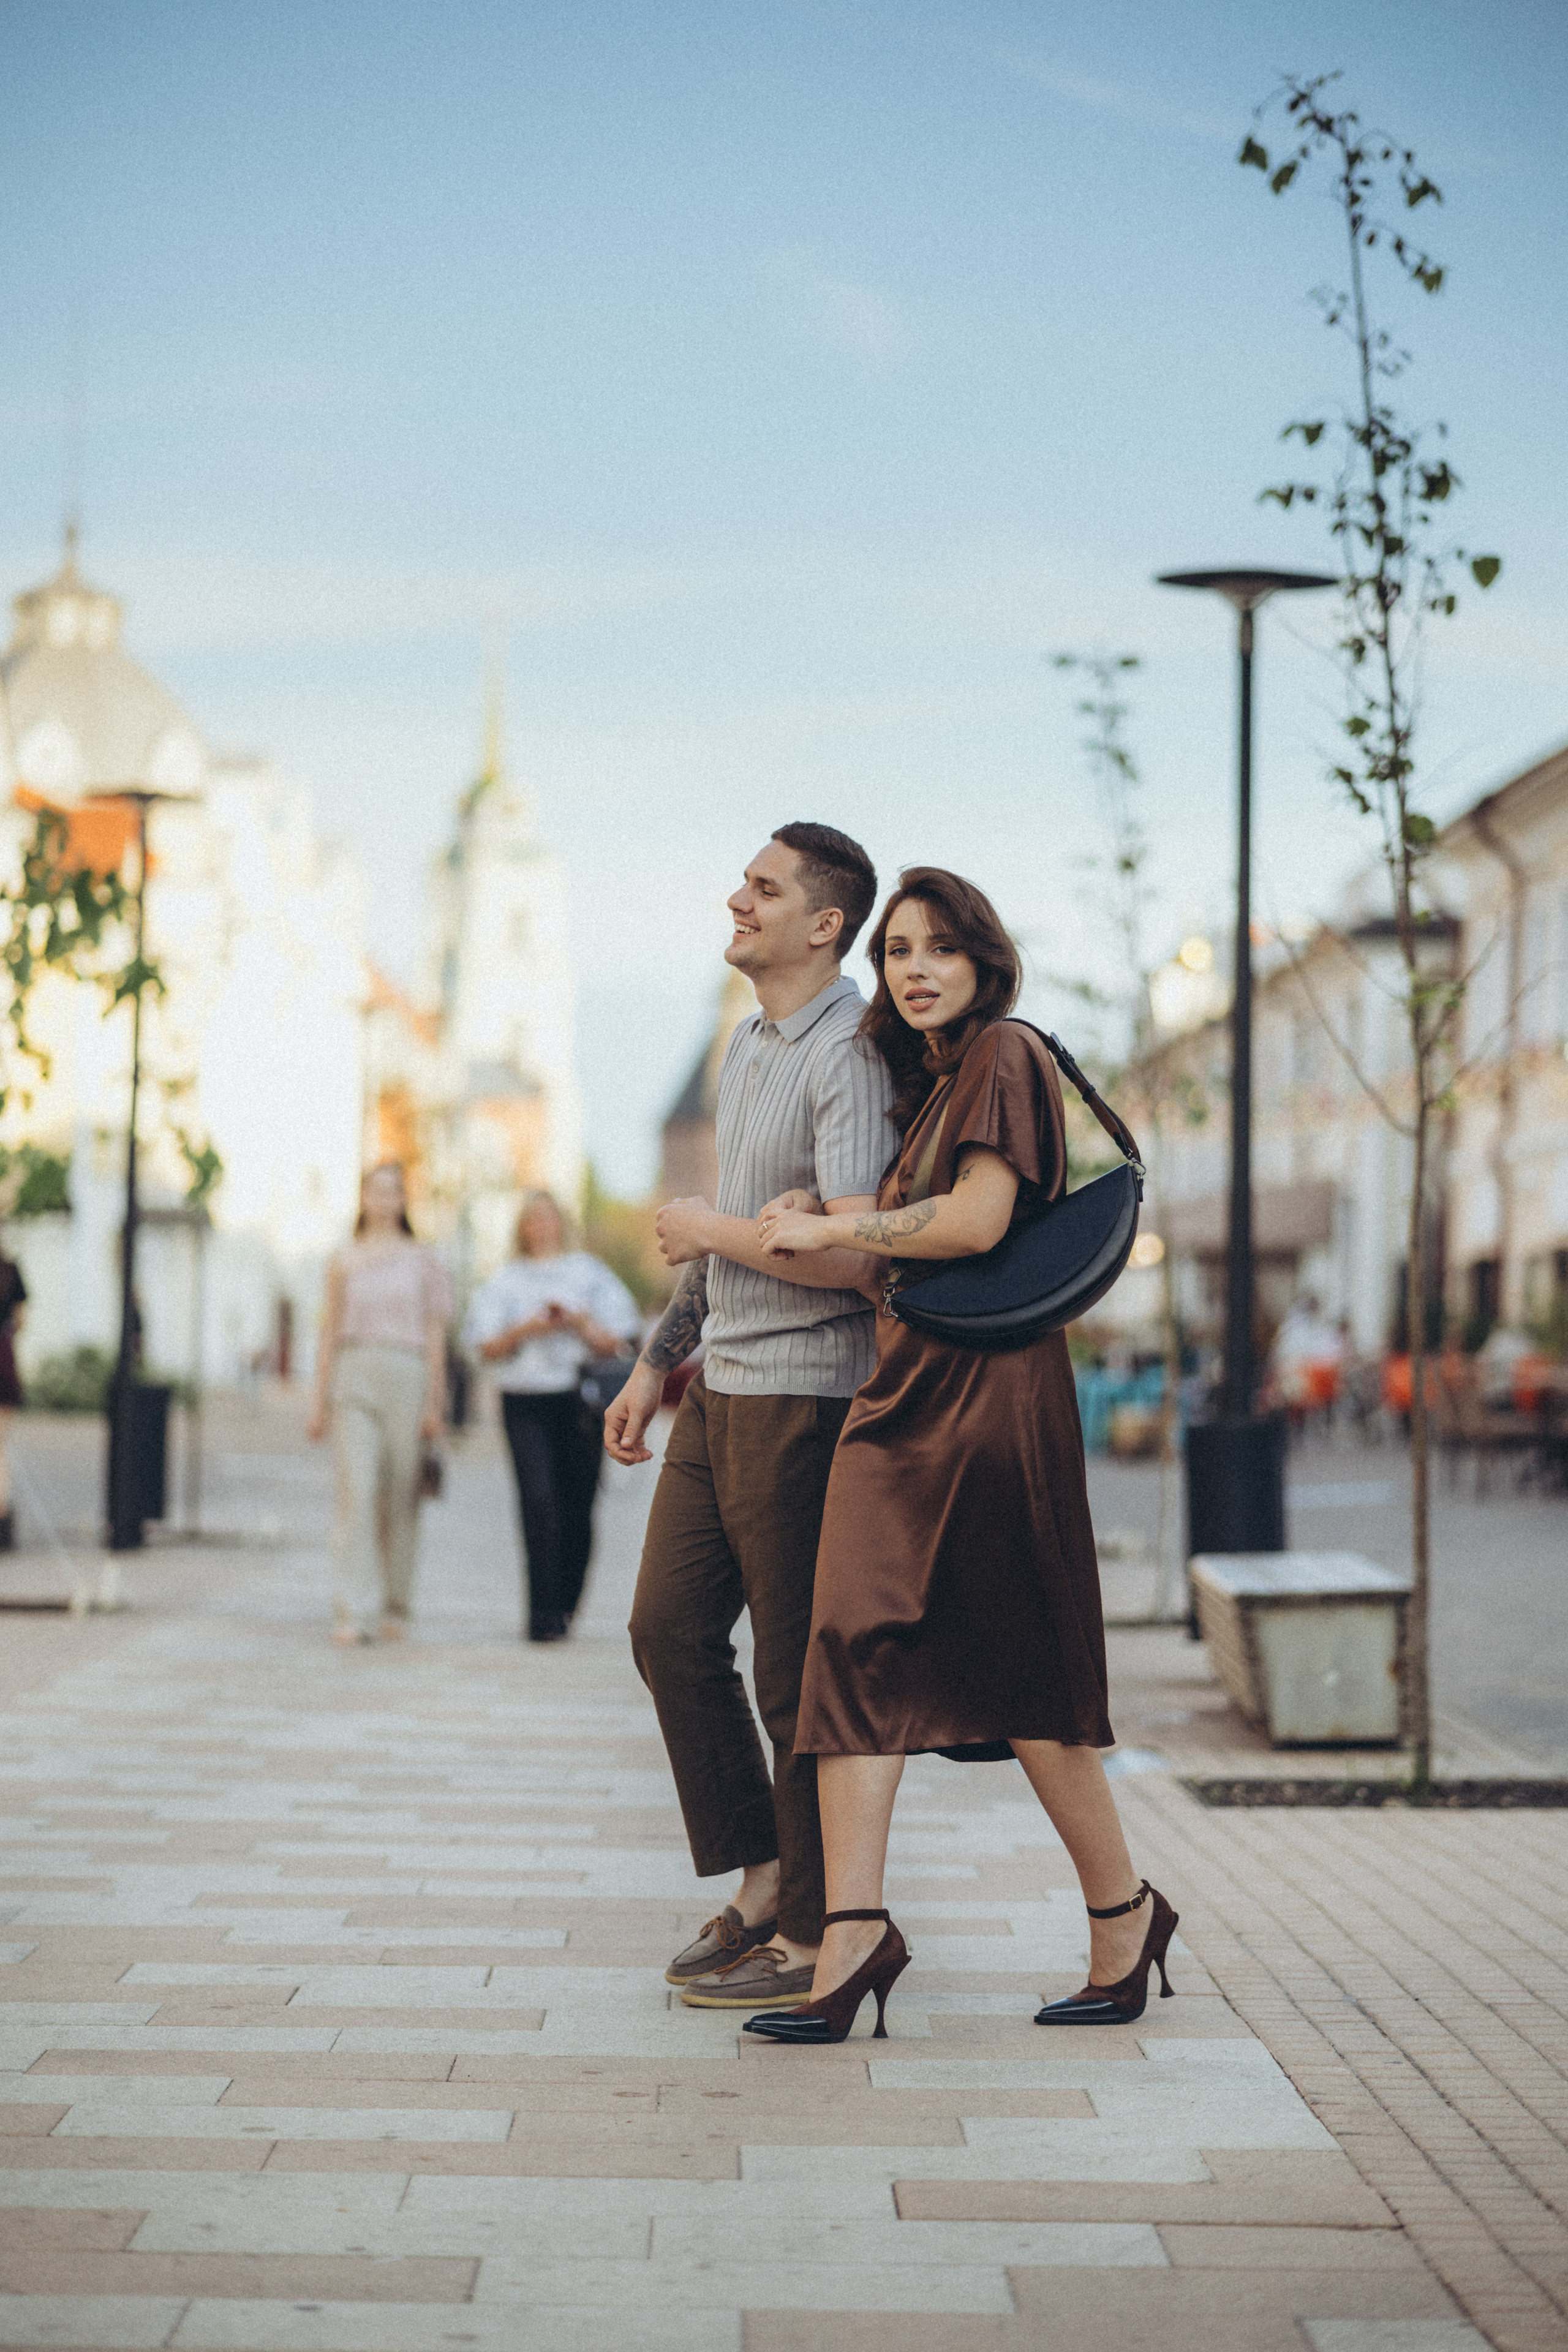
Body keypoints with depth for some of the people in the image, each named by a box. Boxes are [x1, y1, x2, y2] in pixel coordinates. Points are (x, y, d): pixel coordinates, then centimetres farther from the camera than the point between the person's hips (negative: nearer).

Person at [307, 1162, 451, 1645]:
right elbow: (330, 1334, 15)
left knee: (401, 1496, 2)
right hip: (353, 1376, 0)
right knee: (356, 1491, -12)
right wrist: (320, 1403, 11)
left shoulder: (423, 1261, 10)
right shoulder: (344, 1262, 13)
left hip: (405, 1375, 0)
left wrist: (434, 1403, 0)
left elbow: (435, 1337, 7)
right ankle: (354, 1611, -16)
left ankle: (395, 1606, 17)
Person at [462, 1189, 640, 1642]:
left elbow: (613, 1344, 7)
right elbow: (487, 1349, 8)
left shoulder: (588, 1273, 13)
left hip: (580, 1403, 1)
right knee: (540, 1503, -15)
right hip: (526, 1404, -1)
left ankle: (565, 1607, 14)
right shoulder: (504, 1283, 13)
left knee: (577, 1508, -1)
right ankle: (544, 1615, -16)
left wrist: (579, 1323, -10)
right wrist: (524, 1330, -9)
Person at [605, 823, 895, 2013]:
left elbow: (853, 1253, -27)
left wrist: (706, 1230, -15)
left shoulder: (850, 1057, -16)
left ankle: (813, 1931, 8)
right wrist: (659, 1359, 24)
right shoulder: (748, 1045, 15)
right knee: (670, 1627, 9)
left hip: (803, 1396, -9)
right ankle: (763, 1876, 20)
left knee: (799, 1668, -2)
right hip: (721, 1386, 9)